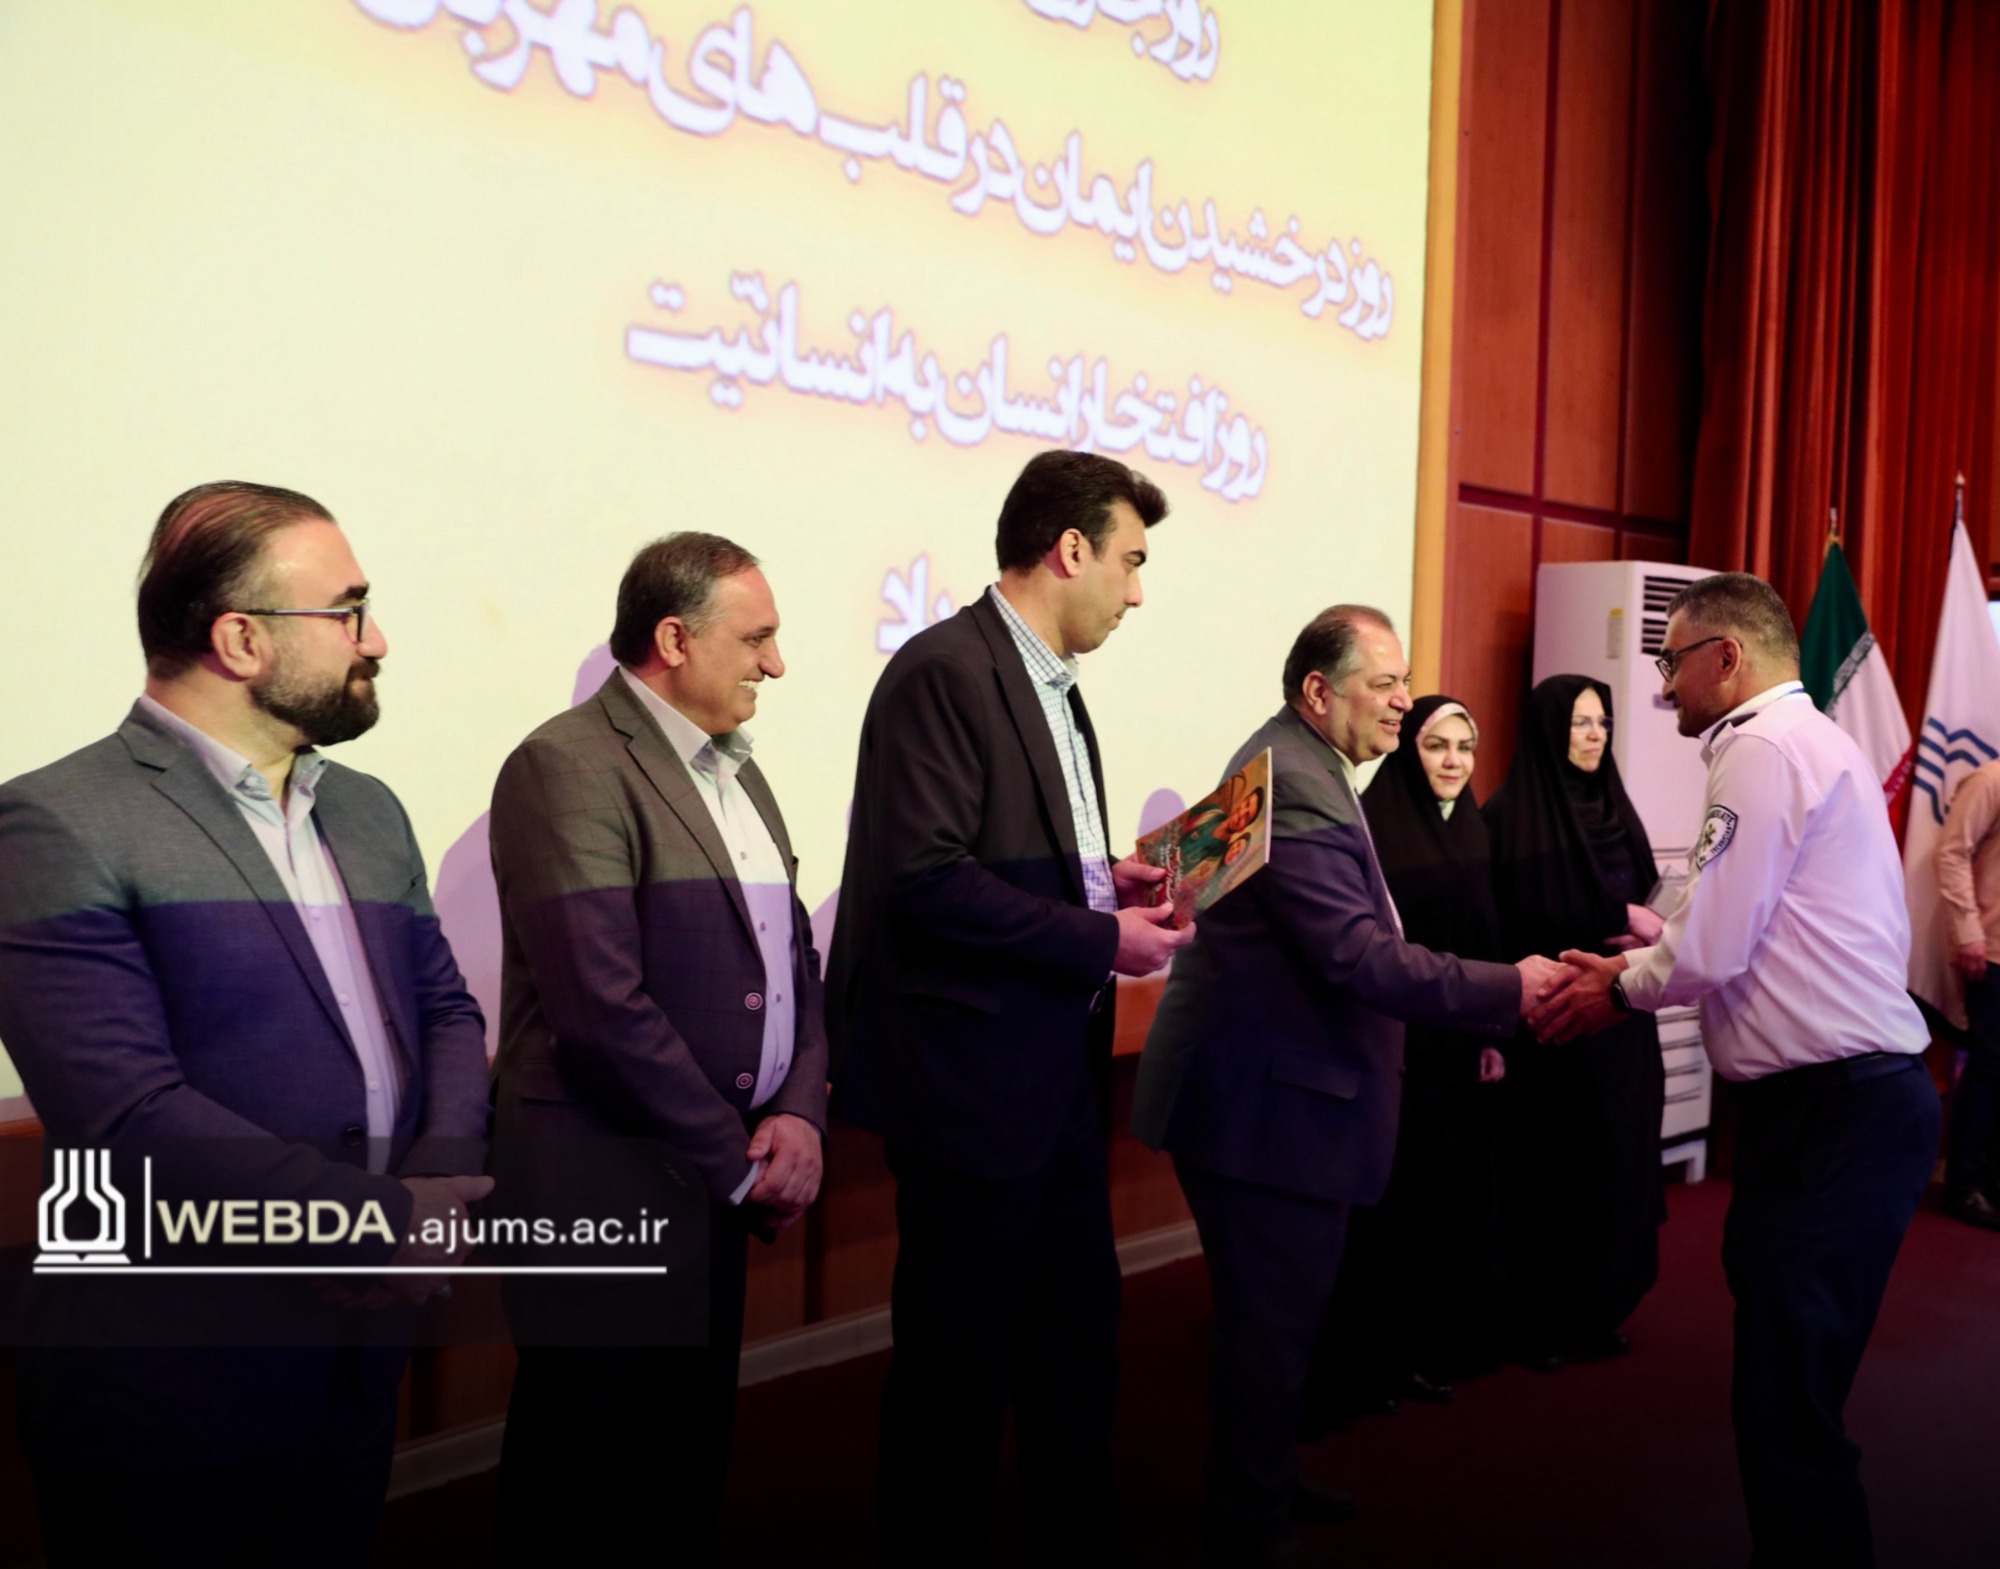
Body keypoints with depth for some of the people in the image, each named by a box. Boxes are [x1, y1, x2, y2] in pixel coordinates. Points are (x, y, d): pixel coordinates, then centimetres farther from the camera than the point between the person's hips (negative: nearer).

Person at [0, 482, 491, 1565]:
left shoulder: (368, 811, 9)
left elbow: (444, 1009, 11)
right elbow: (128, 1113, -23)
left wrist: (444, 1171, -9)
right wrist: (392, 1218, -20)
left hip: (362, 1356, 7)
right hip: (174, 1390, -6)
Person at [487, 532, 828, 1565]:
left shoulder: (733, 768, 13)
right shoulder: (567, 768, -14)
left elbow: (792, 955, 13)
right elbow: (604, 1008, -21)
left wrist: (801, 1112, -3)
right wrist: (741, 1161, -13)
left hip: (717, 1186, 8)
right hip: (608, 1191, -8)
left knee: (689, 1473, 18)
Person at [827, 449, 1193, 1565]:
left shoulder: (1053, 687, 13)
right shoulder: (946, 670, -16)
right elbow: (927, 878, -24)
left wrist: (1109, 883, 2)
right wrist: (1102, 940, -18)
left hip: (1061, 1073, 9)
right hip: (974, 1077, -9)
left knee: (1079, 1338, 19)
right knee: (961, 1359, 5)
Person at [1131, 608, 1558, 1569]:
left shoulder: (1301, 767, 14)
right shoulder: (1292, 780, -21)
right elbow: (1357, 955, -28)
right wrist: (1507, 989, -23)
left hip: (1276, 1085, 11)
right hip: (1265, 1099, -11)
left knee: (1276, 1311, 22)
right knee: (1274, 1320, 1)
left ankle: (1254, 1480, 39)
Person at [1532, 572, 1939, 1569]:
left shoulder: (1763, 750, -11)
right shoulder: (1810, 742, 20)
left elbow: (1710, 950, -15)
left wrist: (1621, 989, 3)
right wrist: (1631, 967, 16)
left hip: (1834, 1111, -10)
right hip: (1852, 1096, 10)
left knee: (1787, 1398, -4)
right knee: (1786, 1379, 16)